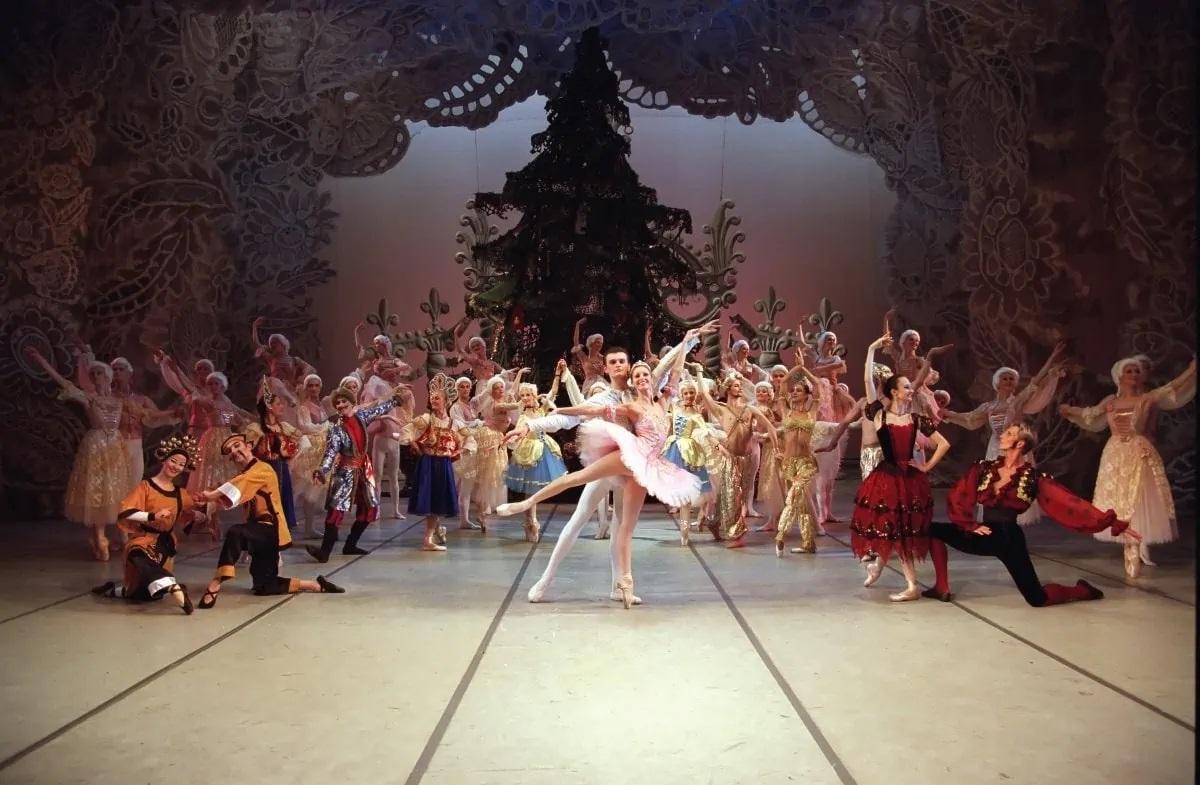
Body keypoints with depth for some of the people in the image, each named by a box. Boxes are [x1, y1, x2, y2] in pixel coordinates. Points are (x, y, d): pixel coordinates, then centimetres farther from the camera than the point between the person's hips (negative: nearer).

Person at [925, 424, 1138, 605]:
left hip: (1009, 539, -4)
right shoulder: (984, 468, 2)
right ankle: (942, 588, 5)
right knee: (933, 530, -5)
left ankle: (1082, 591, 28)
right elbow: (957, 496, 5)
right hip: (983, 536, 4)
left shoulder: (1034, 478, -7)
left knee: (1037, 598, -4)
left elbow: (1070, 503, -10)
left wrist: (1113, 523, -15)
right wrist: (971, 524, -4)